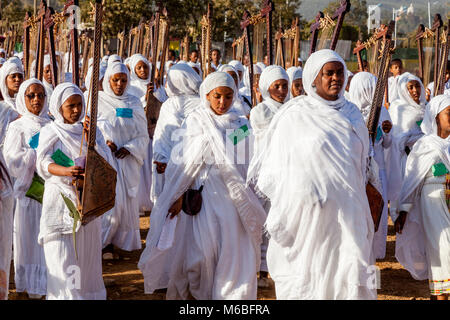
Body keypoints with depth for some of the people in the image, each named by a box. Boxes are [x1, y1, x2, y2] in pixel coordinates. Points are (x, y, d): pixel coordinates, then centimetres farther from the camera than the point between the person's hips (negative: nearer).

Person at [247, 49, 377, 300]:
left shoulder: (351, 113, 12)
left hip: (347, 211, 4)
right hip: (306, 210, -4)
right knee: (307, 272, 0)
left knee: (351, 278, -2)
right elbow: (276, 162, 0)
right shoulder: (294, 115, -2)